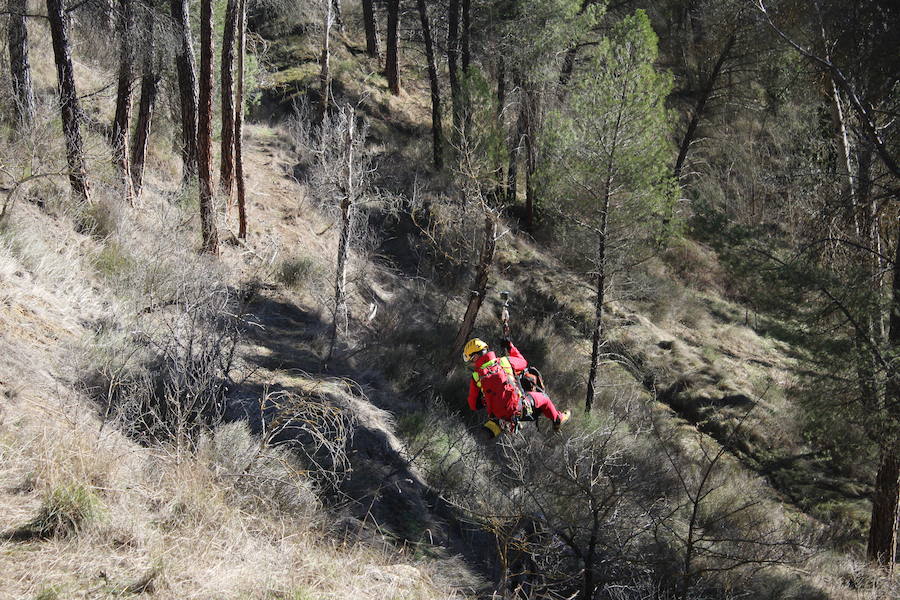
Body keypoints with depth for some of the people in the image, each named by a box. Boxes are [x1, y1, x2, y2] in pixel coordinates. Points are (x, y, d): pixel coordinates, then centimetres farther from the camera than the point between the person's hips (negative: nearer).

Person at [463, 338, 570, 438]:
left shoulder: (475, 377, -3)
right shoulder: (504, 361, -3)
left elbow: (473, 405, 6)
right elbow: (523, 363, 20)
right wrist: (511, 347, 31)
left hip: (500, 415, 1)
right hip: (519, 407, -1)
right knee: (542, 397, 30)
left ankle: (492, 426, 23)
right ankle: (557, 419, 47)